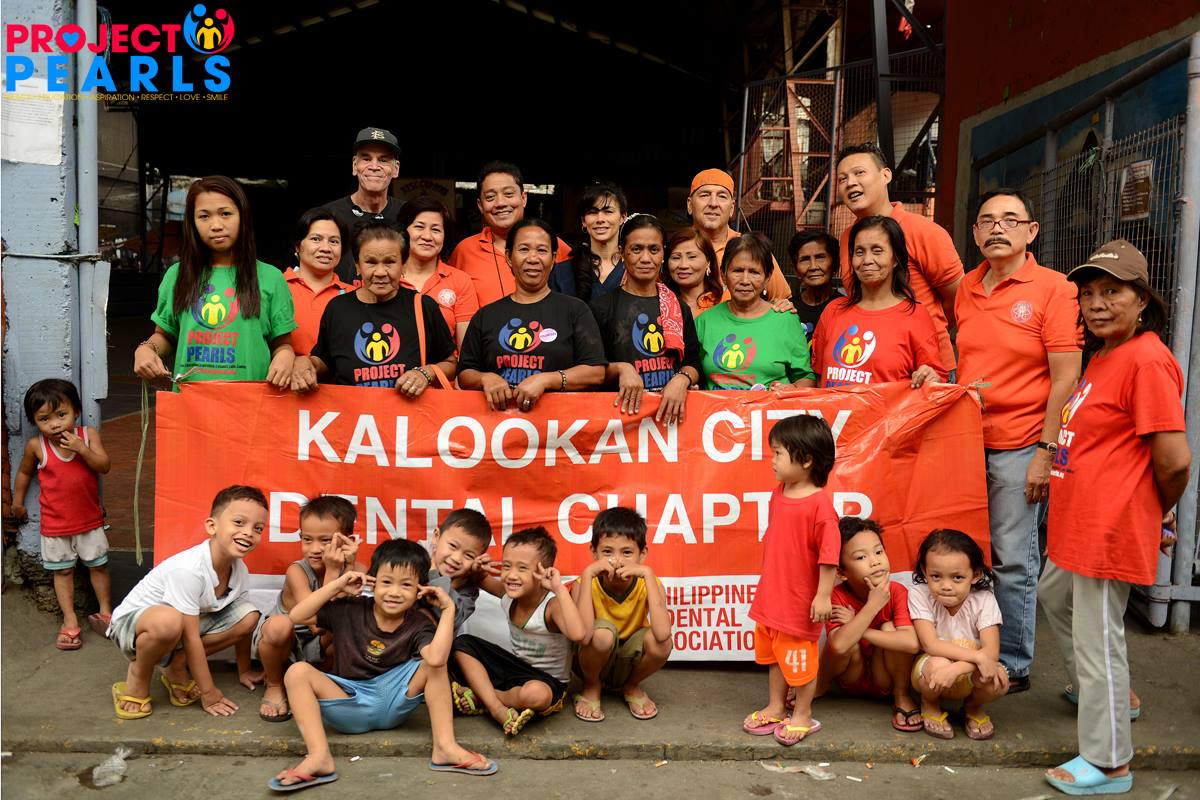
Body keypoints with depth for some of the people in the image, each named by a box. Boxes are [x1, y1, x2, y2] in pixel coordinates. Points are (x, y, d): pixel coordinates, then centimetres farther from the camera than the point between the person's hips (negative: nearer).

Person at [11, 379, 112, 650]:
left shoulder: (88, 434, -12)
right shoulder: (36, 445, -11)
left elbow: (104, 466, -17)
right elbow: (24, 472, 7)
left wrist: (82, 449, -30)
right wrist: (17, 502, 14)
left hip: (90, 519, 0)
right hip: (54, 524, 0)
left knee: (99, 565, 12)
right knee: (63, 571, 9)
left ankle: (105, 612, 27)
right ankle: (70, 621, 18)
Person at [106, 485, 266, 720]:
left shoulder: (240, 571, -10)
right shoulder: (188, 570, -33)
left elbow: (239, 626, 6)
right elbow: (191, 637, -28)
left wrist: (244, 670, 12)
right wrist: (208, 693, -22)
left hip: (183, 622, 7)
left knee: (248, 616, -11)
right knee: (168, 621, -40)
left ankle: (177, 666, 3)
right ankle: (138, 677, -8)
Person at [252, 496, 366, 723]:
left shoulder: (356, 570, -15)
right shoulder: (297, 571, -25)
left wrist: (350, 567, -33)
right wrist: (332, 572, -36)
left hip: (315, 649, 3)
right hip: (281, 642, -3)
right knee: (280, 625, -35)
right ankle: (274, 686, -5)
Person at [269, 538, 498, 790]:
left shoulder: (419, 625, -9)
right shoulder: (350, 611, -3)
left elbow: (436, 659, -32)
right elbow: (296, 616, -8)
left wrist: (448, 610, -26)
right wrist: (337, 586, -12)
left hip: (392, 704, 0)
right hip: (349, 706, 1)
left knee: (434, 663, -21)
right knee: (298, 671, -22)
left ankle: (445, 747, -23)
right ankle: (319, 757, -33)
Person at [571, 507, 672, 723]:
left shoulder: (648, 583, -19)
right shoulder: (584, 584, -22)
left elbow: (663, 634, -38)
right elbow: (583, 637, -40)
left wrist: (647, 573, -38)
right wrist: (588, 574, -39)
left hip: (629, 662, 2)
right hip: (595, 662, -1)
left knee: (659, 642, -30)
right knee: (604, 633, -34)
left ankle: (631, 686, 4)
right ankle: (591, 688, 0)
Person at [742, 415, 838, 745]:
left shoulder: (819, 504, -23)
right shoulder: (779, 493, 3)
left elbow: (829, 554, -21)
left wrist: (823, 595, -19)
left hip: (801, 600, -8)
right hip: (771, 594, 8)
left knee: (799, 659, 9)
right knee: (773, 654, 21)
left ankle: (803, 715, 28)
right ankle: (775, 708, 38)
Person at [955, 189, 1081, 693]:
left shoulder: (1053, 289, -6)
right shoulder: (965, 289, 10)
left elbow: (1065, 377, -9)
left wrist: (1046, 452, -13)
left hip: (1019, 448, -5)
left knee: (1012, 561, 1)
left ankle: (1012, 666, 17)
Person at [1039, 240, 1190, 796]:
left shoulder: (1147, 360, -19)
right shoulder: (1103, 355, 13)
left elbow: (1174, 460, -22)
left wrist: (1159, 514, -4)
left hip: (1110, 528, -11)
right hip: (1080, 522, 11)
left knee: (1097, 638, 1)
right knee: (1053, 596, 28)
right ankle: (1096, 693, 49)